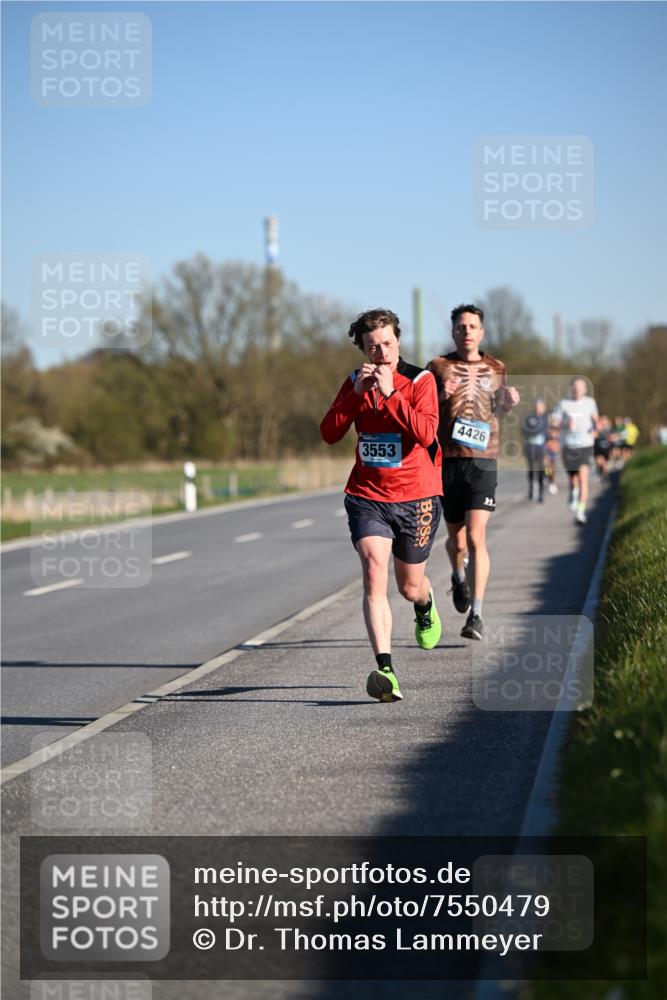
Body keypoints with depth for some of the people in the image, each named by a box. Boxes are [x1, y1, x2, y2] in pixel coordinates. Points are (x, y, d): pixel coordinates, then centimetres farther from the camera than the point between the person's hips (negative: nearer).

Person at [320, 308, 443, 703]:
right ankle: (385, 669, -27)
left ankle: (426, 604, 52)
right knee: (375, 573, -20)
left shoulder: (421, 380, -8)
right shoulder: (355, 383, 4)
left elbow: (426, 432, -23)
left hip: (417, 497, -1)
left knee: (410, 587, 12)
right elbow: (330, 434, -7)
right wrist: (357, 393, -17)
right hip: (367, 497, 1)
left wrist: (389, 394, -27)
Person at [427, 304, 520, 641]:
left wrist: (510, 400, 3)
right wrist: (441, 397, -20)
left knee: (476, 538, -14)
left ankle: (475, 617, -15)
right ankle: (458, 577, 46)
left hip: (482, 461, 0)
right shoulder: (438, 367, 2)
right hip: (447, 462, 0)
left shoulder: (495, 369, 9)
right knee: (456, 540, 10)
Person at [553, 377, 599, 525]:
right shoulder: (564, 404, 0)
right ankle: (573, 492, 47)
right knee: (573, 479, 11)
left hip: (585, 446, 0)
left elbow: (595, 417, 22)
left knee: (583, 478, -16)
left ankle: (580, 511, -20)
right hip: (569, 446, 0)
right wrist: (566, 424, -19)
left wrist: (595, 429, 2)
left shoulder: (590, 402, 6)